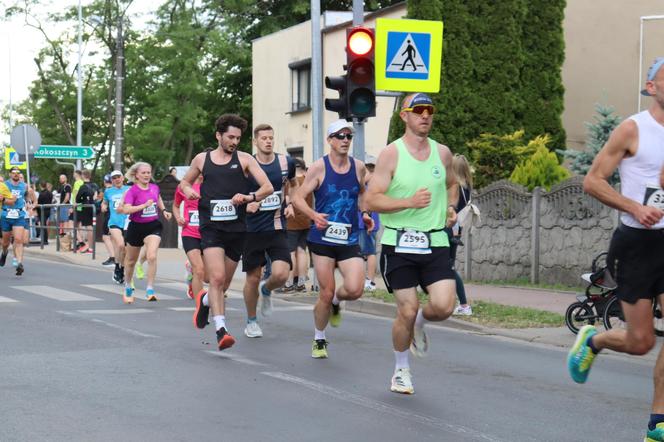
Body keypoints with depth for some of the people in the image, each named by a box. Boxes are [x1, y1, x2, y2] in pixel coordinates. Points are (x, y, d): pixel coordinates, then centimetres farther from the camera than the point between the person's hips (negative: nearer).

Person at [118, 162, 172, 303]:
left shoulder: (155, 188, 1)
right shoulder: (132, 191, -14)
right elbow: (126, 209, -28)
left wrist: (164, 210, 12)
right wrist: (144, 205, -32)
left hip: (153, 226, 2)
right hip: (136, 227, -2)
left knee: (152, 256, -22)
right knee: (131, 260, 16)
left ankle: (150, 289, -17)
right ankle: (128, 288, 39)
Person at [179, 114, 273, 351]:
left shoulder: (244, 159, 4)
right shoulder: (202, 159, 8)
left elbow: (268, 187, -2)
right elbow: (184, 182, 24)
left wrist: (250, 197, -22)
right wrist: (188, 191, 0)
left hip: (236, 228, 2)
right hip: (211, 227, -1)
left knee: (224, 284, 12)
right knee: (217, 278, -19)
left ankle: (205, 301, 45)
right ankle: (221, 331, -19)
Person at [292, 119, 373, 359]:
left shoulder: (358, 167, 5)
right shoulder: (319, 167, -5)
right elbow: (298, 198, -3)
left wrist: (364, 213, 6)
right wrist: (314, 215, -20)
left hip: (349, 239, 3)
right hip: (323, 238, -3)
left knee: (355, 289, -15)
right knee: (325, 293, -1)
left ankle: (335, 302, 21)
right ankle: (319, 339, 21)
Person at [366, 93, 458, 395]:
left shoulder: (442, 153, 8)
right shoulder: (391, 154, -5)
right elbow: (372, 200, -10)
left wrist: (451, 208, 9)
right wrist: (409, 202, -22)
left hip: (435, 242, 3)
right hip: (399, 242, -3)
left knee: (444, 306, -12)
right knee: (407, 310, -2)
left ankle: (420, 323, 25)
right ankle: (401, 370, 21)